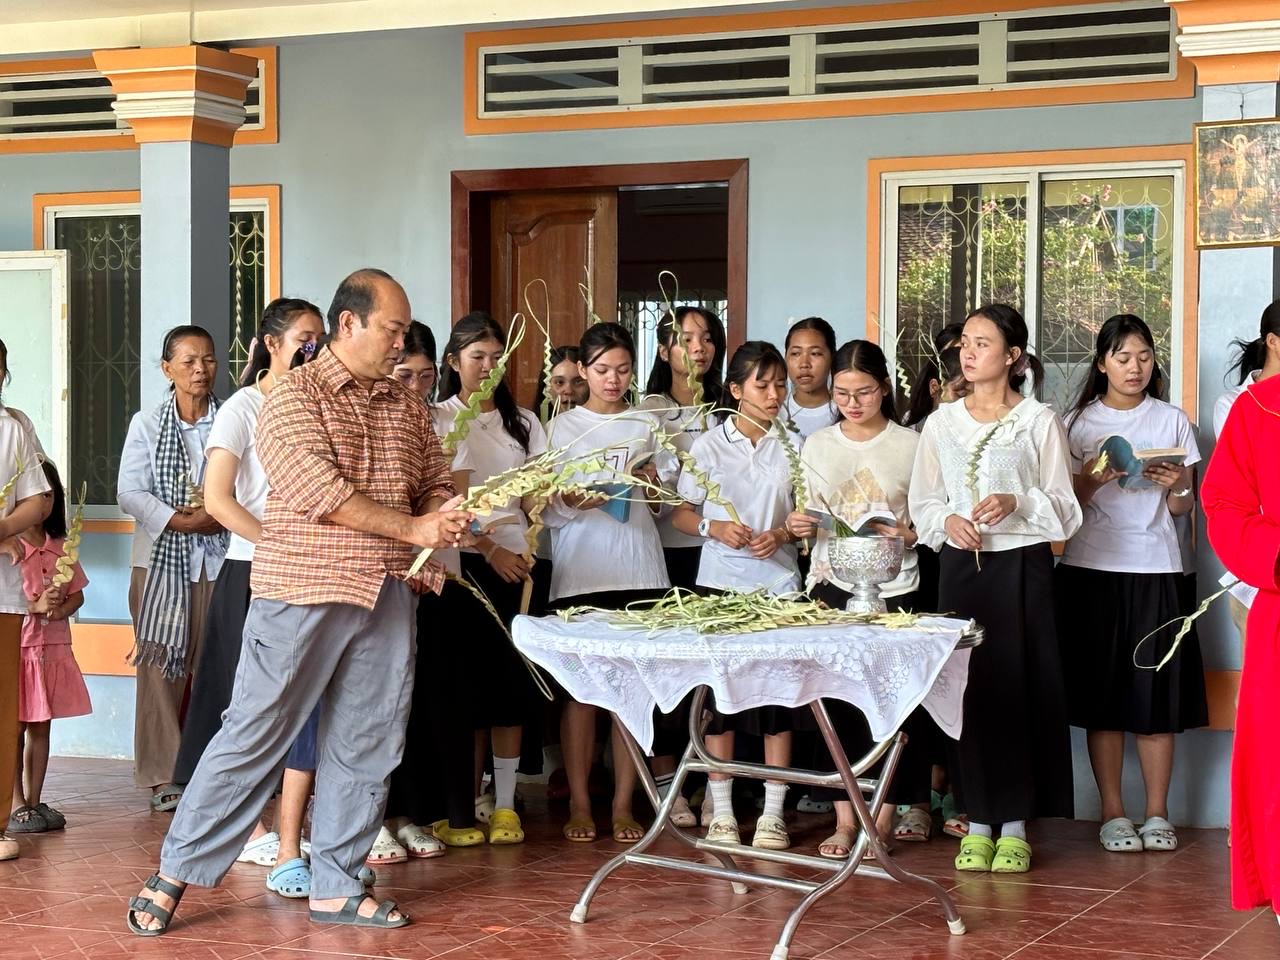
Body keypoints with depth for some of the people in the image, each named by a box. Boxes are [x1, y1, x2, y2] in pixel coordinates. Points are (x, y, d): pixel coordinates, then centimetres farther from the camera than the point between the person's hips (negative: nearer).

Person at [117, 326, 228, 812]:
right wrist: (176, 521, -13)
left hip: (219, 558, 0)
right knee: (161, 669, -2)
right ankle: (163, 776, 3)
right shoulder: (147, 424, 7)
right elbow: (130, 491, -2)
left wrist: (220, 516, -17)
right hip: (161, 560, 0)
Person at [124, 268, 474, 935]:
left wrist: (448, 519, -3)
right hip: (302, 592, -6)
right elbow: (321, 490, -17)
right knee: (255, 736, -2)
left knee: (365, 747, 7)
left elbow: (434, 481, 20)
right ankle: (176, 873, 8)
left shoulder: (406, 405, 15)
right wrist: (411, 529, -16)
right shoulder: (295, 397, -6)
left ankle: (336, 888, 16)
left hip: (386, 596, 6)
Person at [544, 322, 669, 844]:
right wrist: (572, 502, -17)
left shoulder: (647, 425, 13)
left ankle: (623, 804, 6)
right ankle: (579, 804, 5)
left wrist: (652, 484, -1)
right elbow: (547, 512, 3)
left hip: (639, 572, 2)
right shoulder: (562, 428, 6)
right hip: (580, 573, -2)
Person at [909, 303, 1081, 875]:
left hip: (1021, 567, -2)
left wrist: (1017, 503, -18)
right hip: (961, 566, 3)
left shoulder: (1039, 422, -1)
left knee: (1020, 687, -2)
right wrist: (947, 520, -9)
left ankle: (1015, 823, 6)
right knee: (968, 687, 2)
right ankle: (978, 821, 10)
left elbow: (1064, 508, 0)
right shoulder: (941, 424, 8)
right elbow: (922, 501, 11)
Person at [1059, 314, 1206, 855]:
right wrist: (1093, 479, -15)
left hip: (1155, 571, 1)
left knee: (1157, 691, -2)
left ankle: (1157, 814, 5)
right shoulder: (1079, 423, 7)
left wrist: (1175, 486, -12)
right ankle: (1113, 814, 5)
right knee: (1102, 692, -2)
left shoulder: (1172, 421, 9)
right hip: (1092, 569, 0)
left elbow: (1184, 507, 9)